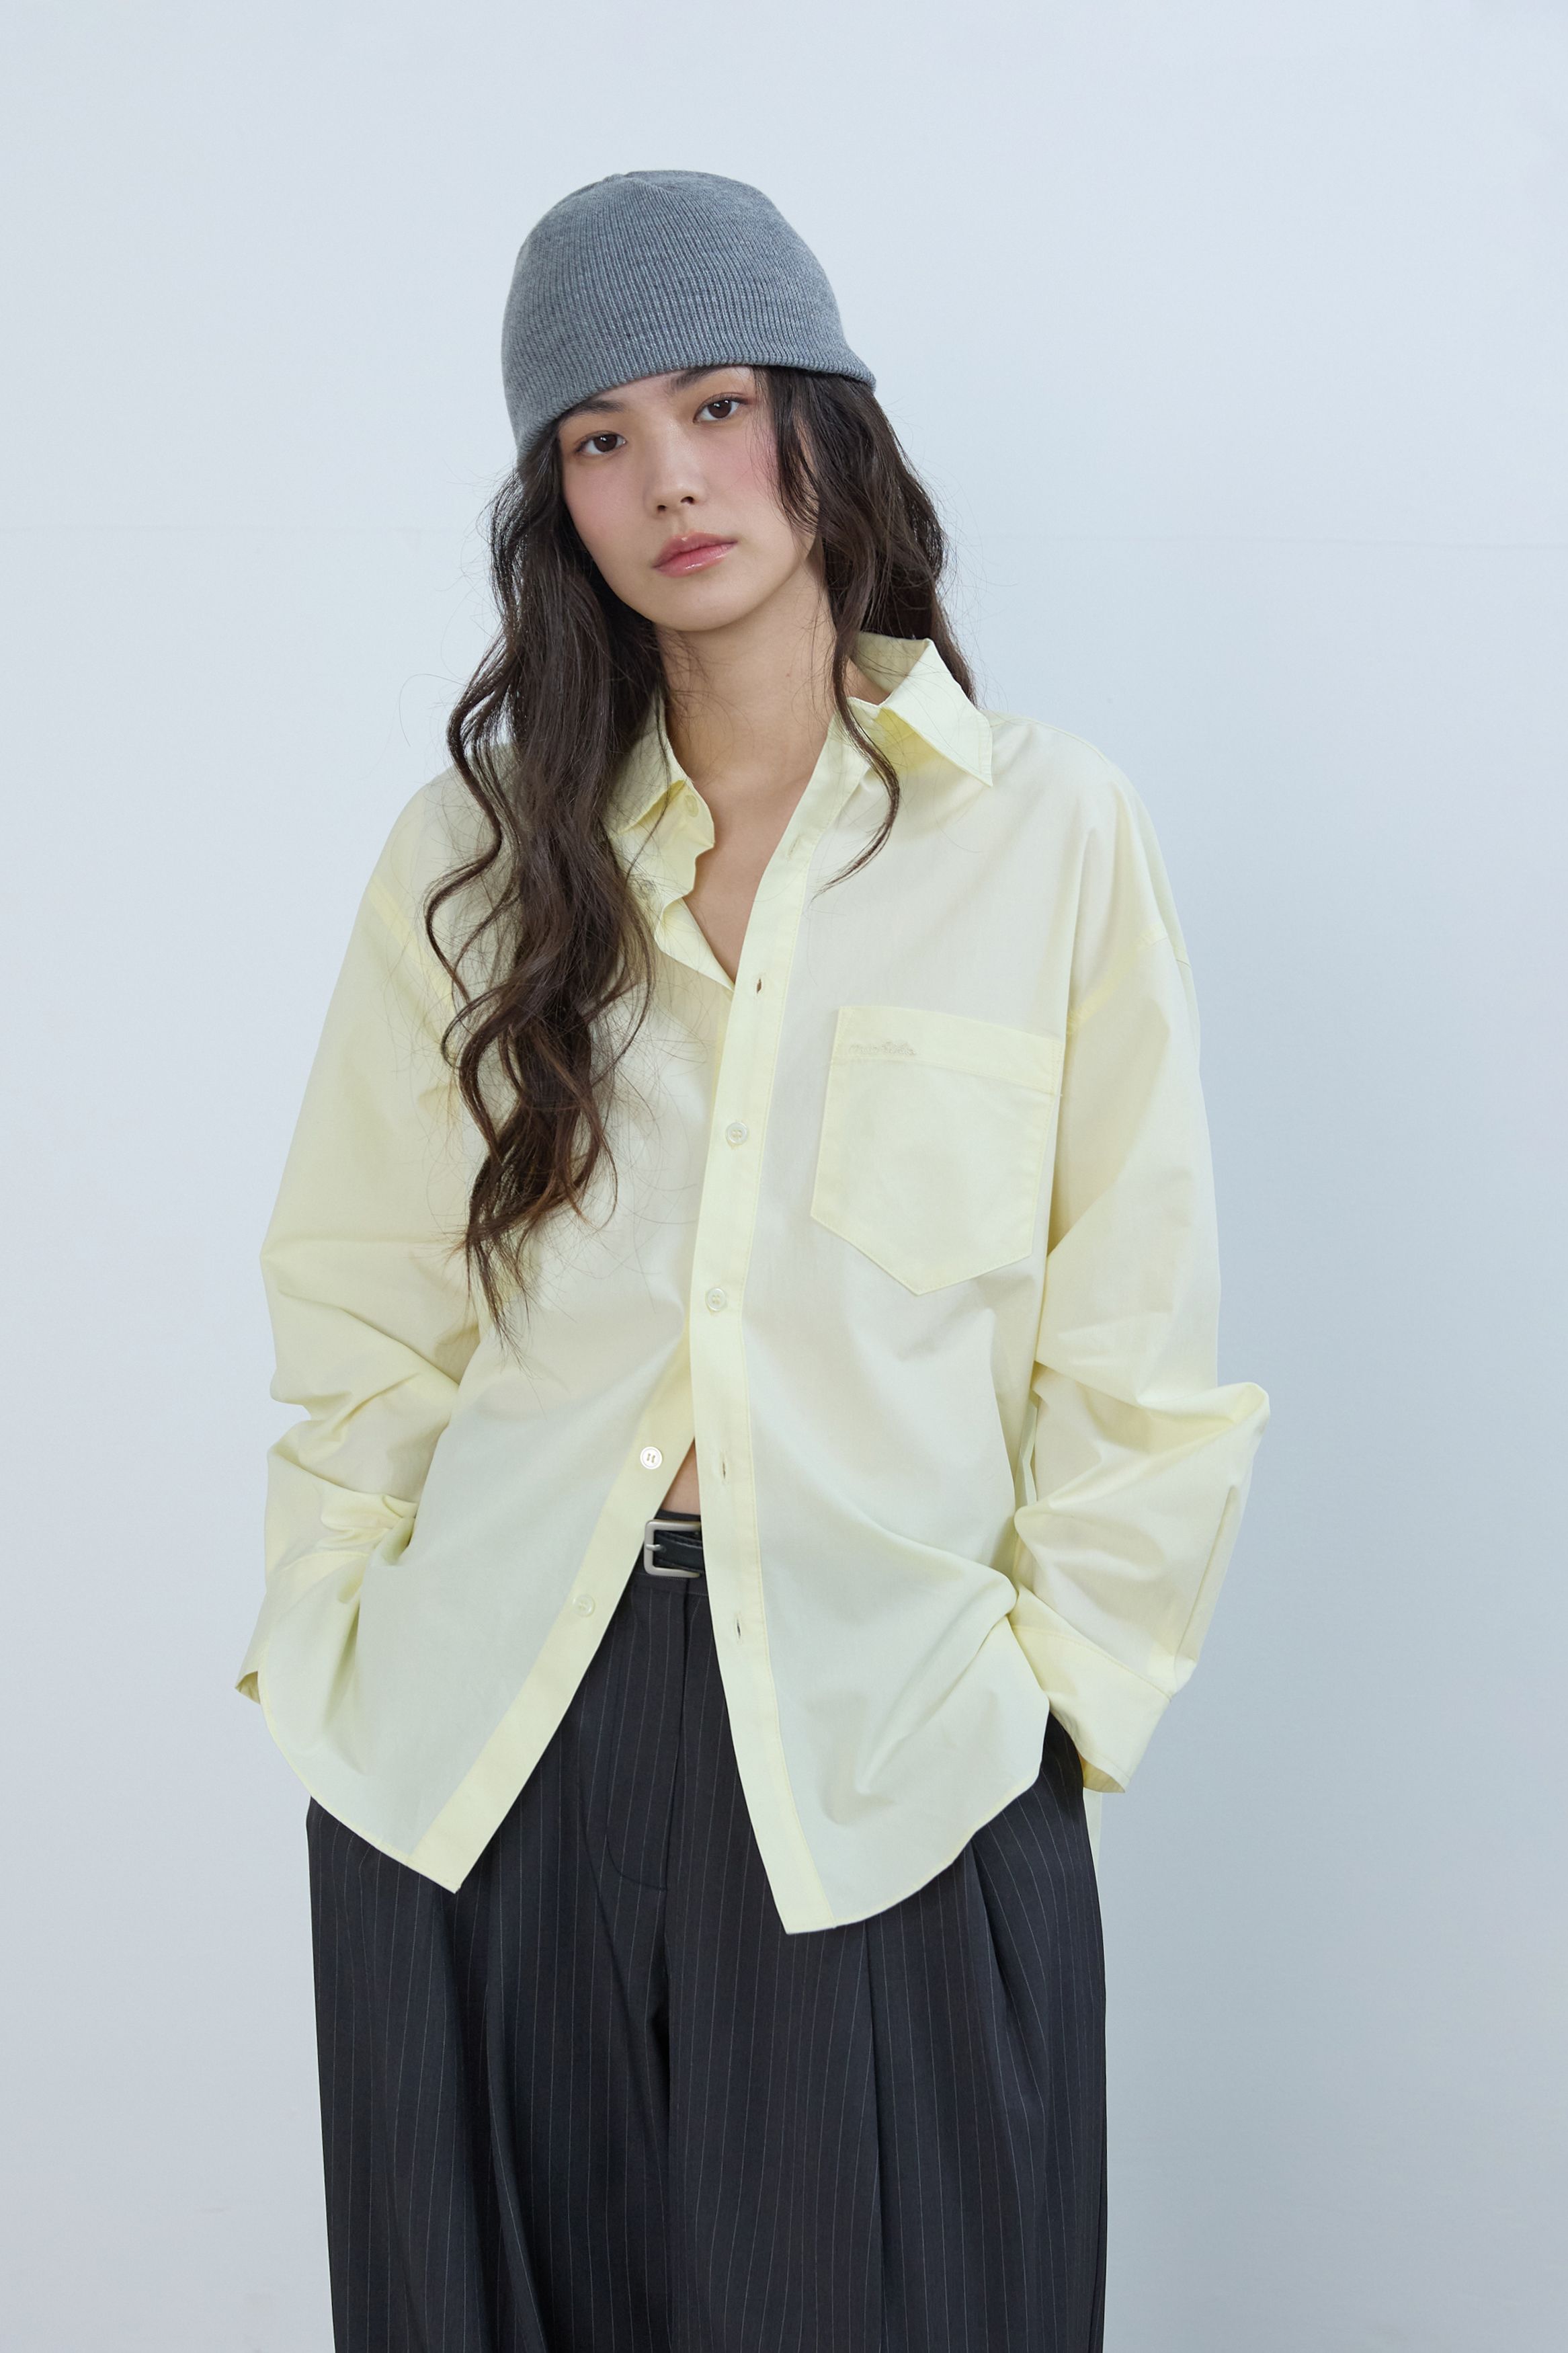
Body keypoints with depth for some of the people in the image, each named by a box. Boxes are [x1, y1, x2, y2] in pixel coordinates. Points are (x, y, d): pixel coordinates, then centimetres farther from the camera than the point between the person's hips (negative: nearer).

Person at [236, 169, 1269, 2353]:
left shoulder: (1053, 831, -1)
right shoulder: (477, 845, 6)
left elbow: (1129, 1335, 1)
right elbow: (362, 1298, 8)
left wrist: (1066, 1677, -1)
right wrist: (337, 1637, 1)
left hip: (884, 1756, -2)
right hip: (478, 1754, 2)